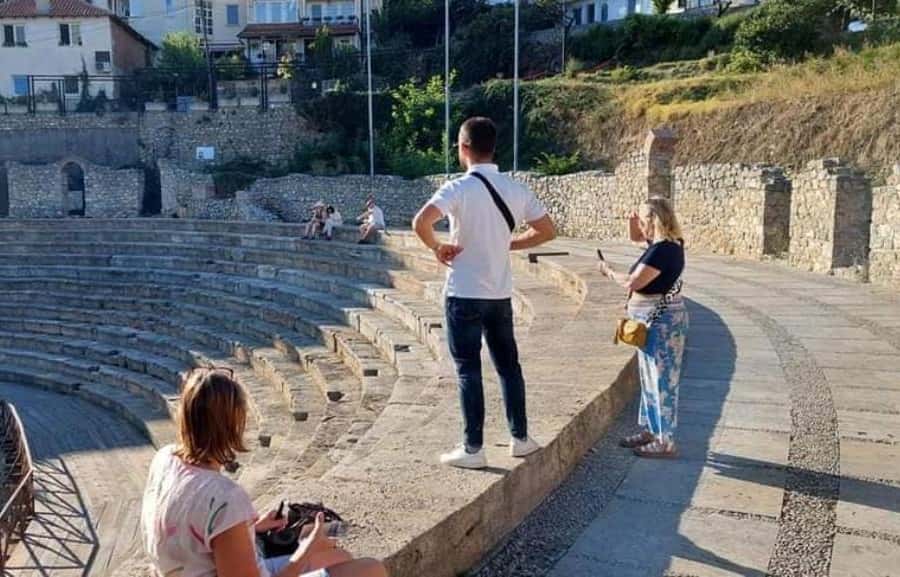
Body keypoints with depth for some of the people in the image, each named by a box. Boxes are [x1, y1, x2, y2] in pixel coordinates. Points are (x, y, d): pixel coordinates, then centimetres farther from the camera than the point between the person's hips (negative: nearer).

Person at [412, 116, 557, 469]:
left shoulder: (459, 188, -14)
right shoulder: (515, 189, 3)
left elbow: (421, 222, -28)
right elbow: (547, 231, 10)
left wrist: (437, 248, -10)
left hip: (464, 294, -5)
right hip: (500, 293, 5)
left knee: (468, 369, 3)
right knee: (508, 364, 16)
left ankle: (473, 449, 9)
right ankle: (520, 438, 25)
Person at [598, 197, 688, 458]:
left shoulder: (664, 249, -21)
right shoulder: (662, 243, 9)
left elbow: (633, 282, -24)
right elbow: (636, 238, 29)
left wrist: (609, 272, -7)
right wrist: (633, 224, 8)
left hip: (661, 322, -10)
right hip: (653, 320, 10)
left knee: (662, 380, -3)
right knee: (650, 378, 18)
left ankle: (665, 442, 5)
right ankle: (650, 430, 29)